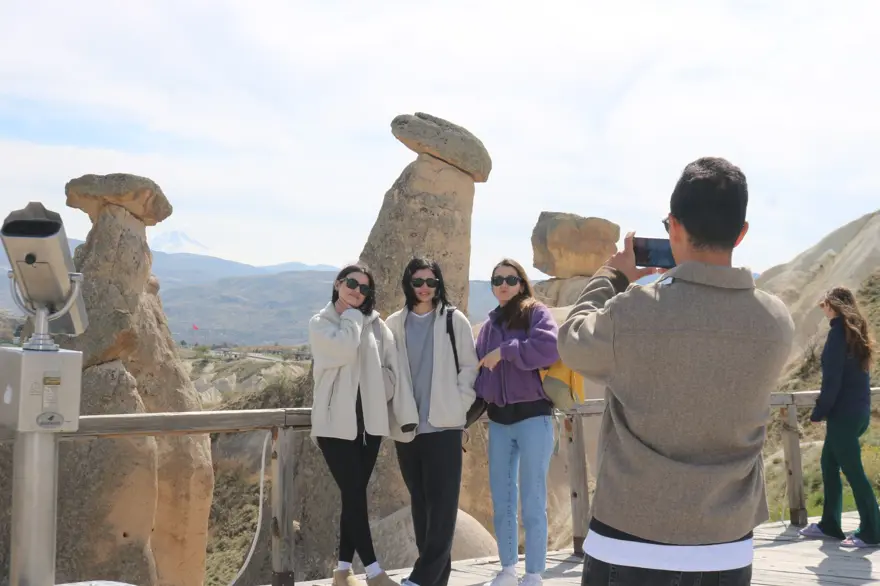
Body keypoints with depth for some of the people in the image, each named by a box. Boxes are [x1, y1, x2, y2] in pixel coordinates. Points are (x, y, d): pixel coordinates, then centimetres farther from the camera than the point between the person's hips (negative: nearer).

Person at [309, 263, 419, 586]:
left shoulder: (376, 324, 9)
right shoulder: (320, 323, 1)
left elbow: (392, 368, 5)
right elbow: (344, 350, -19)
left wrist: (405, 411, -5)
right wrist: (352, 316, -5)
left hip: (369, 421, 3)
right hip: (336, 422, -3)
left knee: (354, 494, 7)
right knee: (354, 494, -7)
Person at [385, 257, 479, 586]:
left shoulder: (453, 319, 1)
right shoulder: (394, 324, 8)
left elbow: (469, 366, 2)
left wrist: (460, 405, -5)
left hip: (444, 425, -3)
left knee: (441, 505, -8)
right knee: (420, 503, 8)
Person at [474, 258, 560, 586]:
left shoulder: (536, 313, -3)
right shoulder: (490, 324, 15)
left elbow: (549, 348, -21)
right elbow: (480, 368, 16)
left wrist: (506, 350, -16)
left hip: (533, 416, -6)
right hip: (499, 420, 6)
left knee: (532, 503, -2)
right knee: (501, 502, 12)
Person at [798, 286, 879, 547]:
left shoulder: (839, 332, -15)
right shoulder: (857, 332, 11)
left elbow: (832, 379, -19)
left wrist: (818, 413, -10)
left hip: (843, 413, -9)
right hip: (859, 411, 9)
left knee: (853, 471, -2)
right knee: (828, 464, 17)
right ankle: (829, 524, 23)